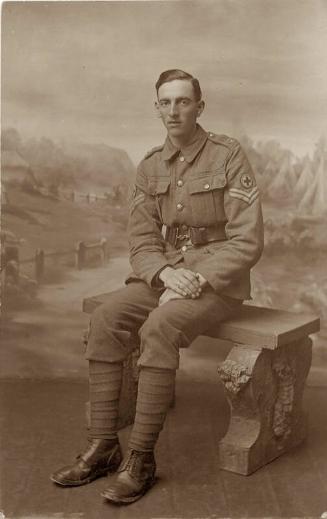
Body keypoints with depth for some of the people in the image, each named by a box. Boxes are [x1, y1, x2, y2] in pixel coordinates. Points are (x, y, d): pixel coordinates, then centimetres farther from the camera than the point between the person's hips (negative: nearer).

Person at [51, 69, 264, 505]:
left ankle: (140, 459, -24)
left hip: (218, 282, -5)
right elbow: (141, 243, 3)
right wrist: (166, 273, -18)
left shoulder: (229, 157, -8)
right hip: (165, 276, 5)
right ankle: (103, 447, -16)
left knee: (159, 328, -33)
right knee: (106, 321, -21)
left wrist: (197, 281, -24)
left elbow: (248, 243, -14)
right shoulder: (150, 167, 8)